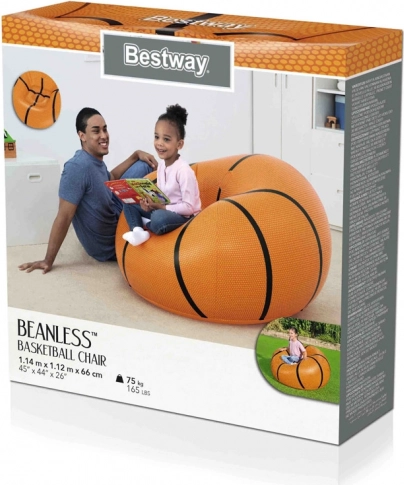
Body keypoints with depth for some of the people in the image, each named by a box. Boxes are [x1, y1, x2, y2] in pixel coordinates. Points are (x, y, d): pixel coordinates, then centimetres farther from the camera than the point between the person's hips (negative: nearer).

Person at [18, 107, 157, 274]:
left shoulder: (96, 160, -3)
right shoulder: (78, 167, -30)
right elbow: (64, 217, -29)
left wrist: (136, 155, 6)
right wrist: (48, 261, -26)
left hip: (114, 220, 8)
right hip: (107, 247, -8)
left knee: (144, 166, 4)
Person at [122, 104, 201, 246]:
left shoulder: (184, 170, -20)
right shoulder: (161, 166, 5)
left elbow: (189, 207, -22)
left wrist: (161, 207, -22)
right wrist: (151, 203, -10)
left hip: (184, 216, -9)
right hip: (163, 210, 9)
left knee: (158, 219, -39)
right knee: (129, 203, 3)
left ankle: (145, 223, -6)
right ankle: (138, 230, -19)